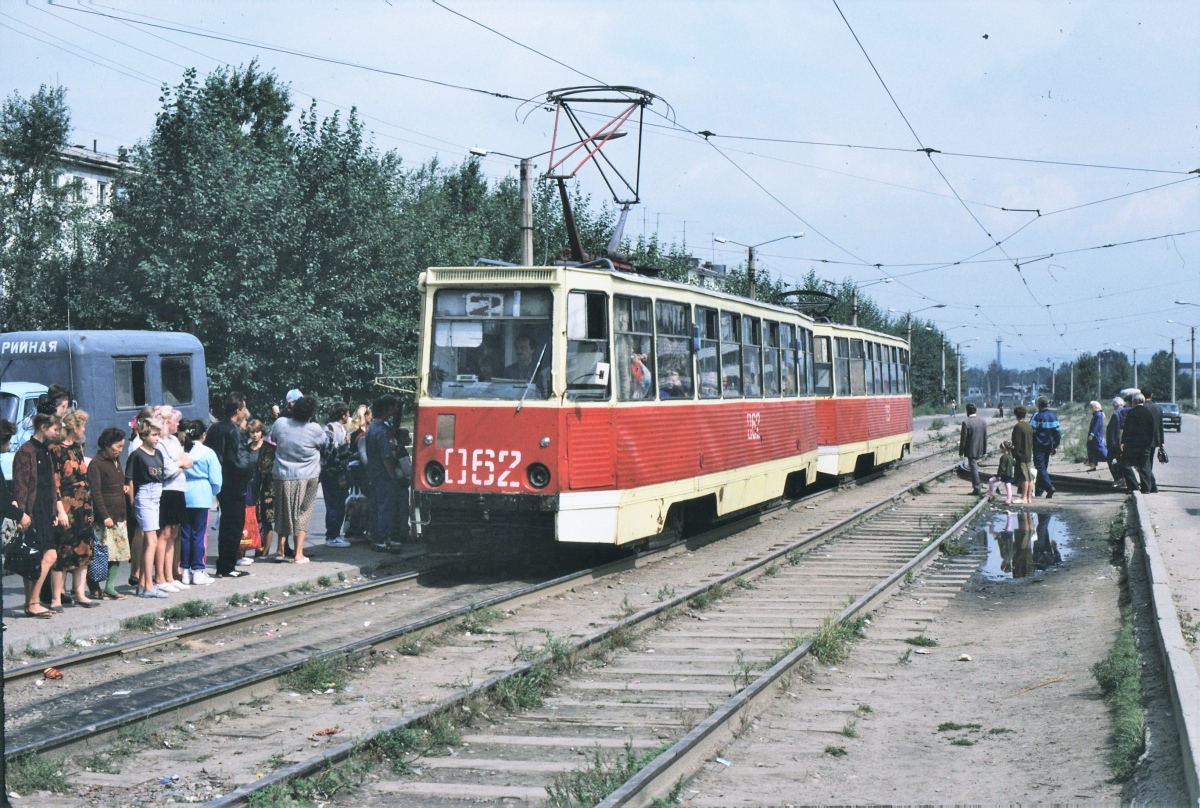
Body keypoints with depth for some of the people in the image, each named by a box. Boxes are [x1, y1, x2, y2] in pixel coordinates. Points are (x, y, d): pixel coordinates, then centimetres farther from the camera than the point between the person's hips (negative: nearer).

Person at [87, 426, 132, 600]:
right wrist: (105, 516, -21)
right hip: (105, 518, -9)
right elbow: (96, 493, -15)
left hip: (119, 516, 9)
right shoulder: (96, 464, -9)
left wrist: (125, 488, 9)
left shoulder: (116, 461, 17)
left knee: (120, 552, 7)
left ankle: (110, 587, 13)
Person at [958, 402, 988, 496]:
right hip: (980, 450, 6)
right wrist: (984, 450, 15)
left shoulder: (966, 422, -16)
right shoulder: (983, 421, 1)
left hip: (971, 450, -6)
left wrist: (961, 452, -5)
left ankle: (977, 489, 1)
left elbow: (963, 439, -13)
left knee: (974, 468, -1)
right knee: (975, 467, 21)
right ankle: (976, 487, 26)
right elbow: (985, 437, 7)